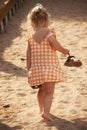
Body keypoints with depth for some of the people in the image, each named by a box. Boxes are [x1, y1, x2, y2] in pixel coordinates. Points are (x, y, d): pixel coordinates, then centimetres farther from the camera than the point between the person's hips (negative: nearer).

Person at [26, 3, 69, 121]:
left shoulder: (31, 37, 4)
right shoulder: (49, 31, -9)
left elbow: (28, 56, 4)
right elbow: (52, 41, -30)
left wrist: (29, 71, 10)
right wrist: (64, 50, -14)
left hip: (36, 68, 5)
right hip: (50, 67, -5)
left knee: (42, 90, 22)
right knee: (49, 91, -4)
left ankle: (42, 109, 34)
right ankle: (46, 111, -19)